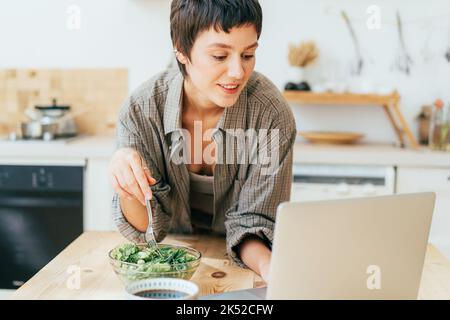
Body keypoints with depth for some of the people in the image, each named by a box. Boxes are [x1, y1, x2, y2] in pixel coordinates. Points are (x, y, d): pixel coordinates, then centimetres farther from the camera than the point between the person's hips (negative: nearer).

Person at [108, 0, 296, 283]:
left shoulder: (272, 114, -24)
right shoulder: (140, 110, -21)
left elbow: (251, 222, -18)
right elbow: (148, 230, -14)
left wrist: (268, 266, -40)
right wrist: (128, 190, -36)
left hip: (241, 261, 1)